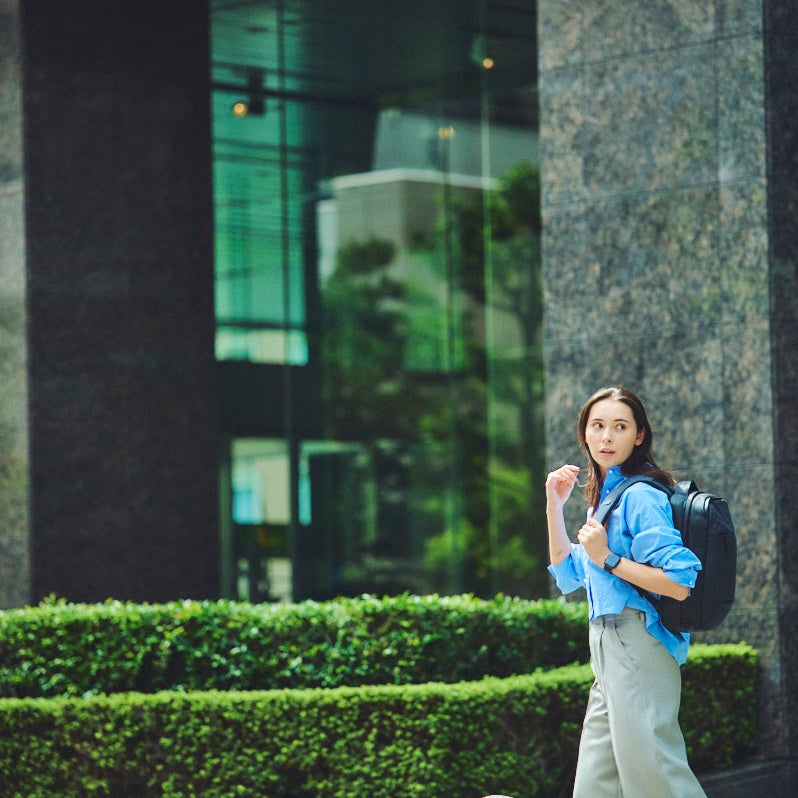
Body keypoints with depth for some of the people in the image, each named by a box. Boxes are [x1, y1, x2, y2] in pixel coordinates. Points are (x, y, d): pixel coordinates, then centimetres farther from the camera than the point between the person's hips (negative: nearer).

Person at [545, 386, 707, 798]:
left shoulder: (640, 497, -13)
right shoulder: (605, 495, 16)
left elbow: (679, 585, -20)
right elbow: (569, 577, 22)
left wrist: (608, 559, -19)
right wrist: (554, 507, 14)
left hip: (637, 649, -10)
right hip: (609, 653, 10)